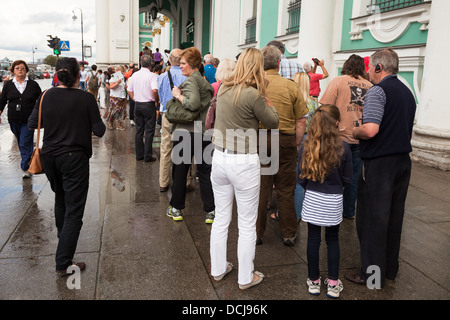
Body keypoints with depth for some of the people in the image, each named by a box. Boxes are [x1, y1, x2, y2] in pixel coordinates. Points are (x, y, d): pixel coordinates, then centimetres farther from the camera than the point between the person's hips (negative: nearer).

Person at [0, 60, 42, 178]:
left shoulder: (33, 84, 2)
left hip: (28, 120, -3)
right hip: (14, 120, 3)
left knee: (26, 143, -7)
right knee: (20, 143, 14)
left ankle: (26, 168, -3)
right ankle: (27, 162, 32)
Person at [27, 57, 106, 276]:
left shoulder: (47, 96, -2)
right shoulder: (85, 98, -13)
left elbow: (32, 124, 4)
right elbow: (99, 131, -11)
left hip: (49, 156, 5)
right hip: (74, 158, -5)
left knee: (60, 199, 27)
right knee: (74, 209, -1)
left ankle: (64, 240, 48)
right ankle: (63, 262, -2)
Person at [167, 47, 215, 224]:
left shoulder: (191, 80, -11)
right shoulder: (204, 81, 16)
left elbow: (194, 103, -26)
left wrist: (178, 95, -11)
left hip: (186, 132, -7)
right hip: (204, 132, 7)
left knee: (180, 170, 7)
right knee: (205, 171, 9)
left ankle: (176, 208, 19)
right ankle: (211, 211, 11)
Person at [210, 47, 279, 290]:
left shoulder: (223, 89, 3)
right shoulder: (253, 94, -17)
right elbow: (273, 122, -5)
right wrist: (266, 101, 7)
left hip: (220, 158, 6)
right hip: (244, 162, -6)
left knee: (221, 218, 18)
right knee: (247, 224, 10)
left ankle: (218, 269, 34)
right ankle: (246, 277, 24)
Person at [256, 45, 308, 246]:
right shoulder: (291, 86, -2)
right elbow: (301, 121, -1)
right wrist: (296, 145, 8)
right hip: (285, 140, 0)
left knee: (259, 188, 9)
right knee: (286, 190, 10)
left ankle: (256, 233, 20)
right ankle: (289, 234, 22)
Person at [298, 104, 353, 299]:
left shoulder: (305, 147, -9)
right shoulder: (343, 148, -12)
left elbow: (301, 177, -3)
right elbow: (347, 178, -4)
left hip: (312, 199, 1)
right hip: (334, 201, 0)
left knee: (313, 240, 11)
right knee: (333, 240, 15)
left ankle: (313, 281, 24)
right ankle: (333, 284, 21)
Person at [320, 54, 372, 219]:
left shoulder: (338, 81, -4)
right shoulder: (370, 86, 6)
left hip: (340, 136, -3)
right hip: (360, 139, 3)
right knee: (353, 176, 12)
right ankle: (349, 211, 23)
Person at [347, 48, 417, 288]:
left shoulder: (377, 91, -14)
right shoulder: (407, 92, 14)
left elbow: (370, 130, -26)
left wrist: (353, 132, -8)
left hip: (379, 163, -8)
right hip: (403, 160, 9)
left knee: (371, 219, 2)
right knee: (394, 217, 16)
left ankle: (372, 274, 12)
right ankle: (390, 268, 29)